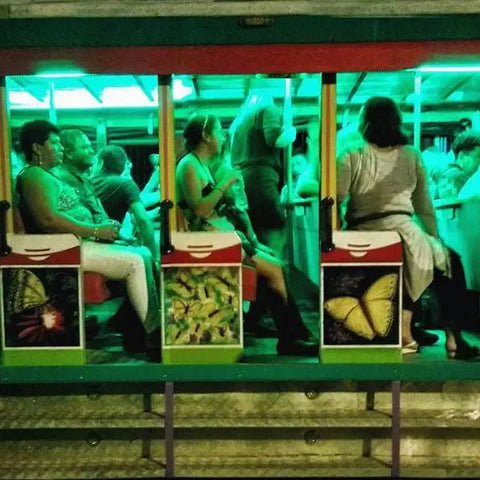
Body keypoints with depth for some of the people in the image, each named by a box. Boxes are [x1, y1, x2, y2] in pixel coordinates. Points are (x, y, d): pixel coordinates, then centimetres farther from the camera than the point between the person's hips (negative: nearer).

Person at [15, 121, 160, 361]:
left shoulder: (47, 175, 23)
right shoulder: (35, 176, -9)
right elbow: (49, 219, -24)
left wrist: (104, 226, 5)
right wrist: (96, 230, -20)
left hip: (80, 243, 11)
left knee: (142, 254, 2)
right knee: (135, 262, -19)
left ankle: (138, 329, -3)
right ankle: (153, 335, -11)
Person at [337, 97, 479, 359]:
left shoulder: (351, 157, 1)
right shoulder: (412, 156, 8)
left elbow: (334, 202, -5)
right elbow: (424, 207, 14)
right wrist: (434, 239, 26)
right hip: (404, 235, 1)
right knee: (449, 263, 24)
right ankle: (452, 337, 23)